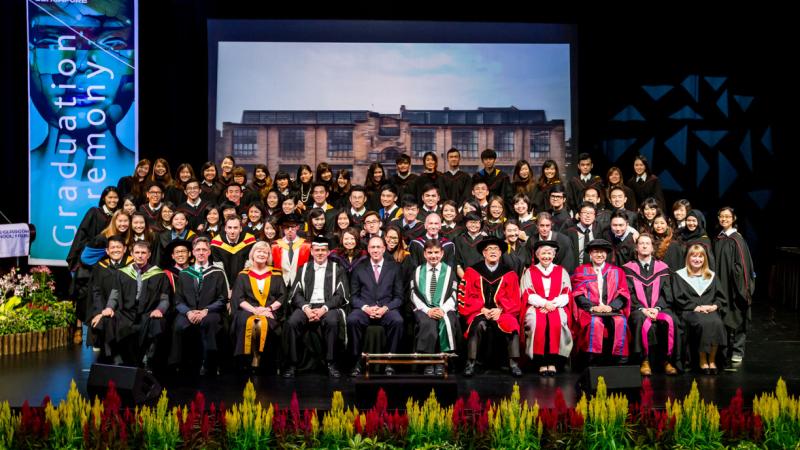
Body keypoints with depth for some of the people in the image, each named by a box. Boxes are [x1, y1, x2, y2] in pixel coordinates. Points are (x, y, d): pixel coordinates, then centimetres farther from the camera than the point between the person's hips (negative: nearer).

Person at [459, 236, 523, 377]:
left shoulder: (509, 274, 12)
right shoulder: (472, 272, 9)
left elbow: (514, 300, 7)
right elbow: (467, 297, 4)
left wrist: (500, 310, -10)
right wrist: (482, 309, -11)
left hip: (502, 312, 1)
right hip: (478, 312, -1)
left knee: (512, 323, -31)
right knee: (479, 324, -34)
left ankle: (513, 364, -26)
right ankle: (470, 364, -31)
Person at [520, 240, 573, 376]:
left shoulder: (561, 271, 18)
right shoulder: (530, 272, 15)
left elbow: (567, 293, 8)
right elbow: (528, 294, 4)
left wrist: (554, 304, -10)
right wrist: (544, 303, -12)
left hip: (557, 307, 0)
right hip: (536, 307, 0)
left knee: (556, 322, -33)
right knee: (538, 323, -33)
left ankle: (553, 362, -28)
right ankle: (542, 363, -27)